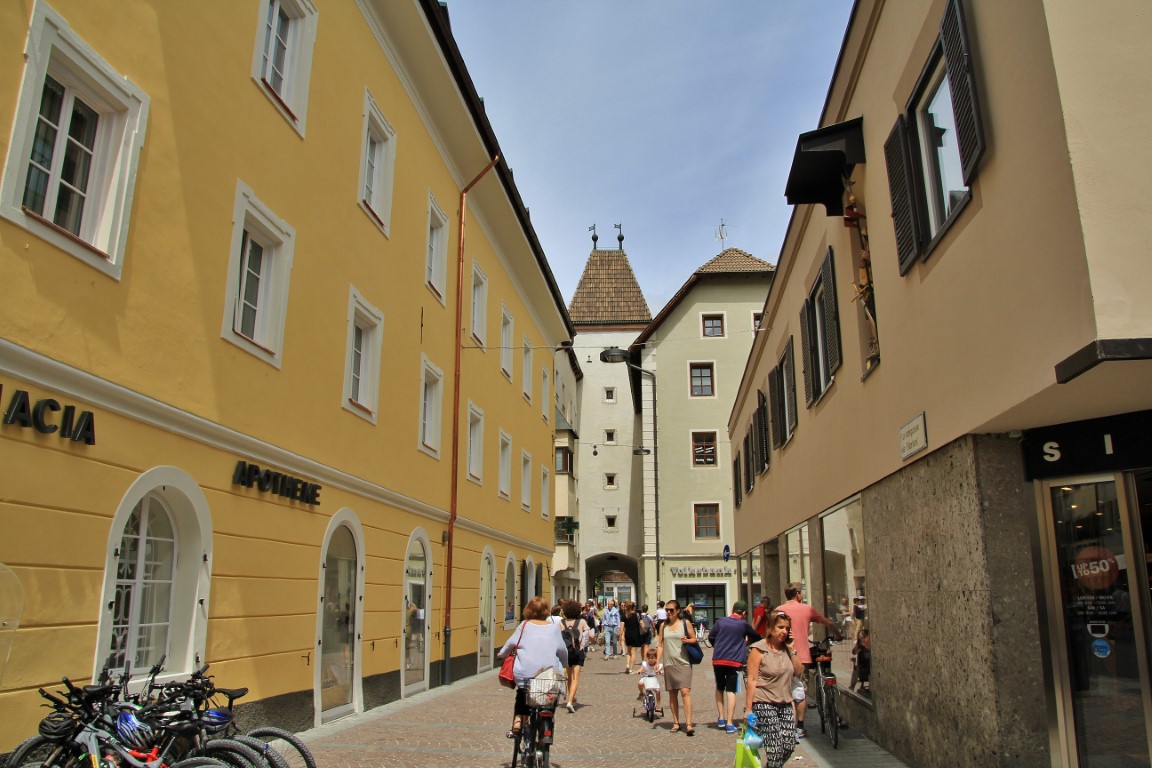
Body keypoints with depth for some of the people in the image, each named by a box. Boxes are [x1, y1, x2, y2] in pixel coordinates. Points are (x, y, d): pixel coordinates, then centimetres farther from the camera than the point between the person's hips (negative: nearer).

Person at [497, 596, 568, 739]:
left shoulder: (524, 625, 2)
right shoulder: (554, 628, 5)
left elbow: (511, 643, 7)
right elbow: (562, 650, 9)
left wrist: (501, 654, 25)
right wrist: (565, 665, 27)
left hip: (525, 673, 0)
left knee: (521, 696, 21)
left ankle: (517, 722, 3)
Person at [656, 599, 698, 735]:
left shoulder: (685, 623, 1)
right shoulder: (664, 626, 9)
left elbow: (694, 638, 6)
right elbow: (660, 645, 9)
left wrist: (687, 640, -16)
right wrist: (657, 662, 2)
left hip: (683, 663, -3)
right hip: (668, 664, 4)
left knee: (685, 692, -12)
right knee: (672, 693, 8)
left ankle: (688, 724, -14)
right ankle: (676, 723, 17)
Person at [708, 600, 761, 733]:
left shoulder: (720, 621, 4)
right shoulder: (743, 624, 0)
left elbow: (710, 637, 8)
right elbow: (756, 637, 14)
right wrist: (746, 641, 35)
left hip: (718, 660, 2)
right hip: (734, 661, -2)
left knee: (719, 688, 18)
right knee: (731, 690, -1)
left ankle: (721, 718, 21)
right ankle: (729, 724, -5)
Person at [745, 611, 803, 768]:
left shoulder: (787, 648, 11)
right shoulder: (759, 649, -8)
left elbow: (799, 672, 7)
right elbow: (752, 680, -11)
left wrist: (792, 649, -1)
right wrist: (748, 709, -14)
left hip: (785, 704, 6)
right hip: (764, 704, -6)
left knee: (789, 746, 4)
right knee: (775, 749, -11)